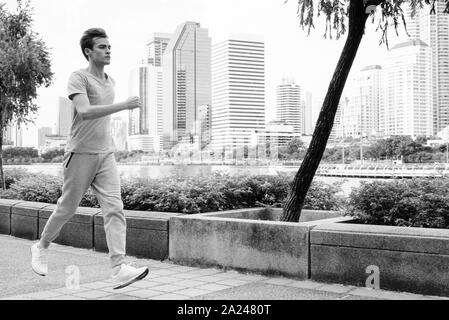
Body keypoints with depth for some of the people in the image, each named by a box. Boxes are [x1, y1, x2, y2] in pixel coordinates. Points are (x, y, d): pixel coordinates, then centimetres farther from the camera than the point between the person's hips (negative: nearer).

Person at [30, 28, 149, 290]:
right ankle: (42, 247, 35)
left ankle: (119, 269, -15)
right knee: (67, 209, 8)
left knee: (115, 209, -9)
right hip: (81, 154, -5)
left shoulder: (111, 81, 14)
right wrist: (123, 105, -31)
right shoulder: (79, 78, -9)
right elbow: (84, 112, -26)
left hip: (106, 155, 5)